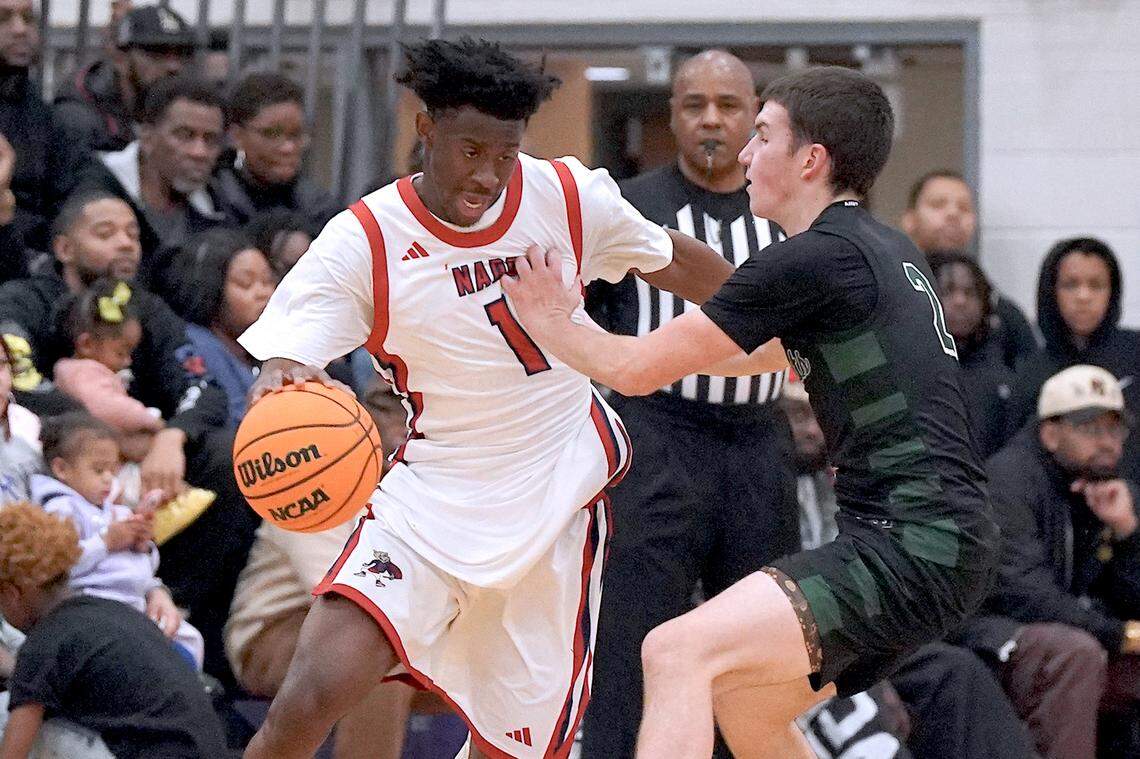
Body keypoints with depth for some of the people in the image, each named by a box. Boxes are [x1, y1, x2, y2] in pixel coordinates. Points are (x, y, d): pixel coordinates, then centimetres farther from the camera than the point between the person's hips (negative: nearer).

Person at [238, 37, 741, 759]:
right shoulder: (364, 243, -14)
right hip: (431, 498, -2)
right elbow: (282, 358, -21)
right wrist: (281, 382, -45)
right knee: (318, 688, -24)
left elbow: (673, 261, 11)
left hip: (555, 504, 2)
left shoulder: (569, 196, -7)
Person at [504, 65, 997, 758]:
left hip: (911, 545, -10)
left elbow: (639, 370, -6)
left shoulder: (815, 258, -11)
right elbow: (767, 354, 38)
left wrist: (549, 322, 12)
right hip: (934, 543, 10)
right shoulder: (891, 252, 17)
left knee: (677, 653, -20)